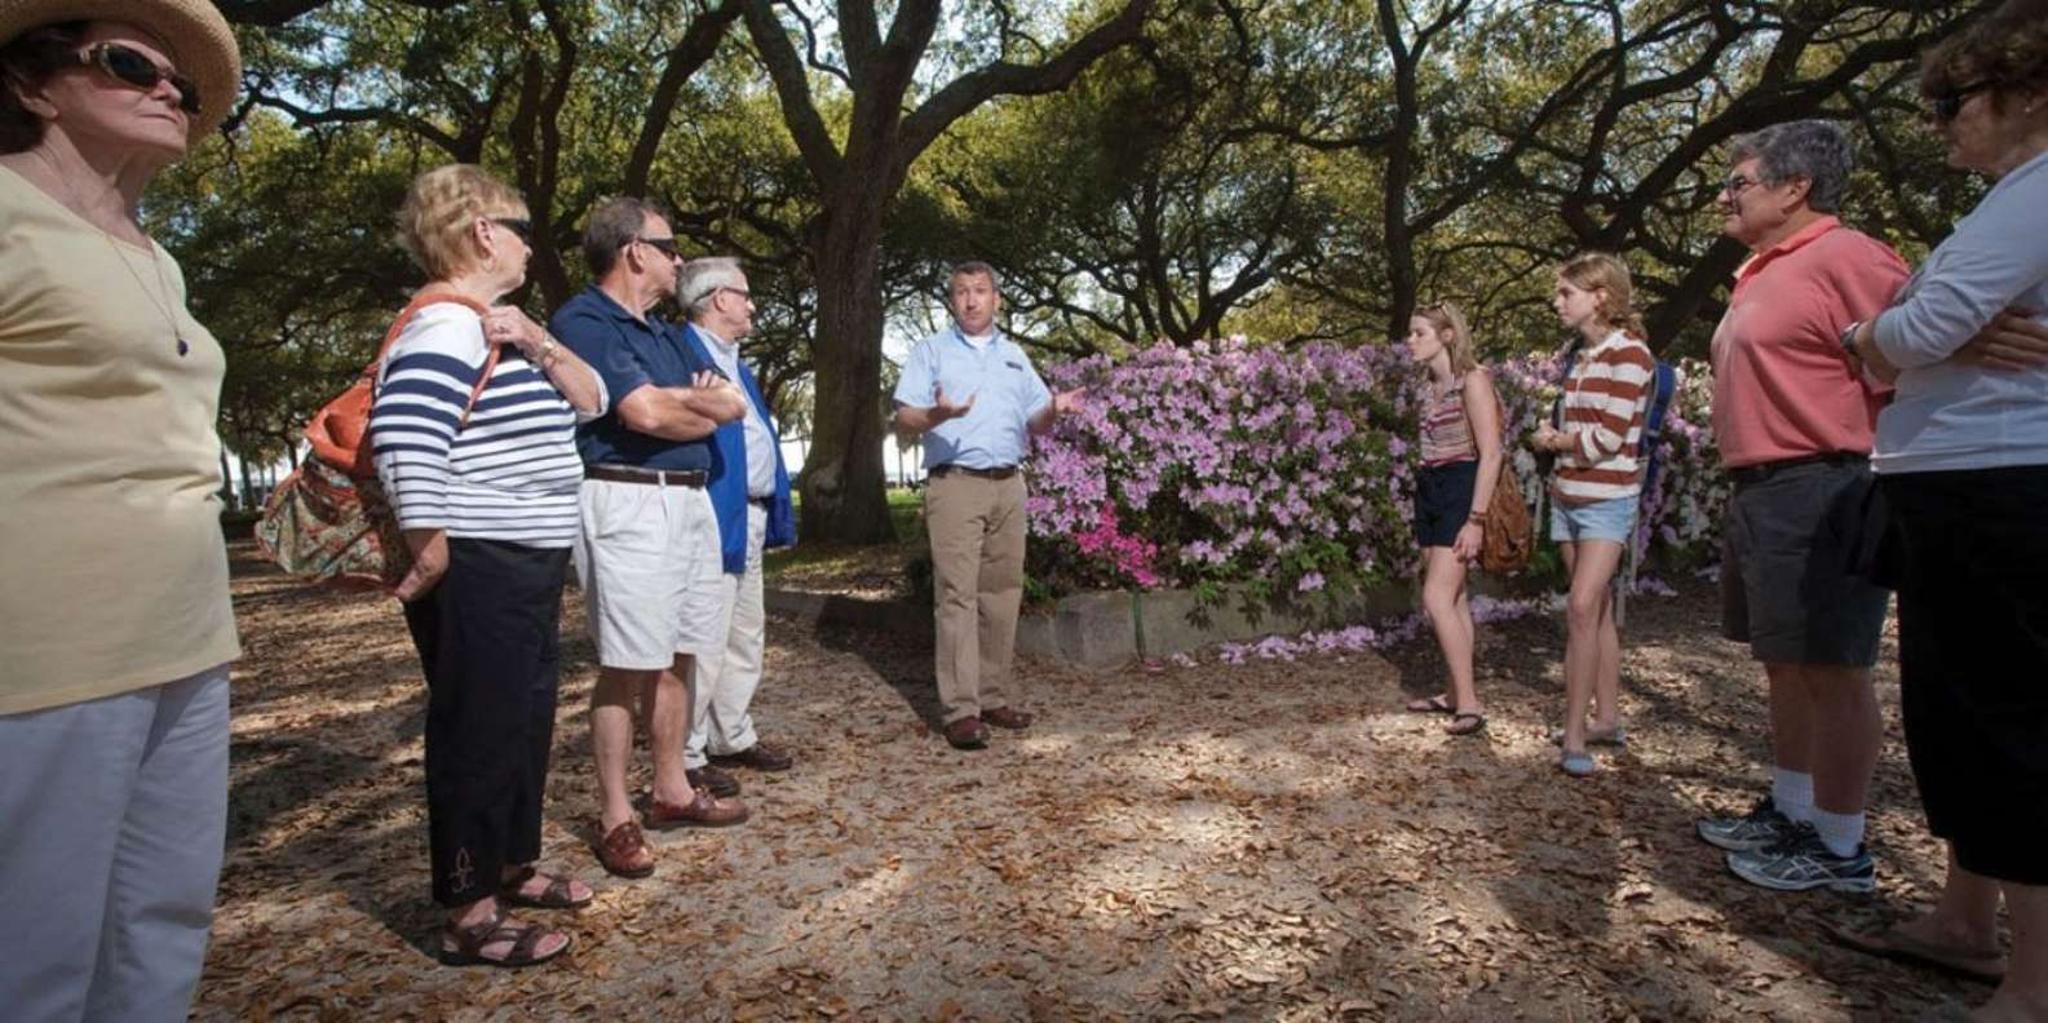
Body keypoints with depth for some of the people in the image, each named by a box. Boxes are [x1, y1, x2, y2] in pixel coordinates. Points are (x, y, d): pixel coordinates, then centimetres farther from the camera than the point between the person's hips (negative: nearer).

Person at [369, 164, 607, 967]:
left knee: (529, 723, 19)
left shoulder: (501, 329, 16)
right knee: (480, 734, -1)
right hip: (477, 574, -10)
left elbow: (590, 400, 13)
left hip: (530, 569, 10)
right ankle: (469, 917, 12)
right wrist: (432, 551, -24)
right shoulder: (446, 327, -16)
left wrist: (541, 345, -4)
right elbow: (402, 434, -29)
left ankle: (514, 866, 35)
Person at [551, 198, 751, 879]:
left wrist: (684, 400, -8)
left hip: (691, 498, 9)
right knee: (627, 665, -5)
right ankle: (615, 817, 6)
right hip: (628, 503, -9)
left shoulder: (661, 332, 21)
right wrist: (708, 408, 1)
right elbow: (645, 413, -18)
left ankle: (673, 793, 23)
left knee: (676, 657, 12)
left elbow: (736, 404, 13)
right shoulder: (583, 321, -7)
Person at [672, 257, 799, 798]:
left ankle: (733, 737, 29)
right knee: (705, 640, -4)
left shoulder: (736, 362, 20)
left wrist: (774, 511, 16)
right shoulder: (682, 354, -10)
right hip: (715, 517, -10)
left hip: (752, 516, 10)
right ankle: (688, 754, 8)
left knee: (747, 633, 17)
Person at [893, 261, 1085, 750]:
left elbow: (1034, 422, 17)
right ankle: (961, 710, -9)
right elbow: (903, 418, -4)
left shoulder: (1015, 355, 20)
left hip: (1009, 485, 5)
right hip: (956, 485, -5)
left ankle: (993, 696, 13)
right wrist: (936, 415, -25)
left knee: (1001, 594, 5)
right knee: (957, 595, -10)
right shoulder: (931, 350, 6)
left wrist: (1054, 410, -6)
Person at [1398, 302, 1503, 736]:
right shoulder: (1429, 384, 13)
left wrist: (1475, 519, -20)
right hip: (1429, 489, 8)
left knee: (1436, 597, -14)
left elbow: (1490, 454, -16)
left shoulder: (1472, 379, -11)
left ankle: (1469, 703, -8)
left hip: (1462, 490, -8)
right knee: (1453, 599, 10)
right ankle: (1457, 695, 18)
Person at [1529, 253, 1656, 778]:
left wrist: (1552, 440, -1)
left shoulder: (1628, 352, -9)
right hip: (1569, 496, 7)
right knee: (1597, 609, 11)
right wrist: (1556, 442, -5)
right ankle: (1610, 718, 20)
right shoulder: (1582, 353, 13)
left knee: (1583, 607, -14)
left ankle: (1574, 735, -10)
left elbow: (1607, 437, -15)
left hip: (1608, 499, -7)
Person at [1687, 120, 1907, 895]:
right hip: (1760, 491, 10)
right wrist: (1750, 493, 16)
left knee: (1829, 670, -1)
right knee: (1785, 665, 17)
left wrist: (1864, 480, -18)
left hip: (1818, 492, -10)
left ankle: (1840, 849, 11)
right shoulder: (1762, 272, 18)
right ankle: (1788, 810, 31)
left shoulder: (1845, 258, -11)